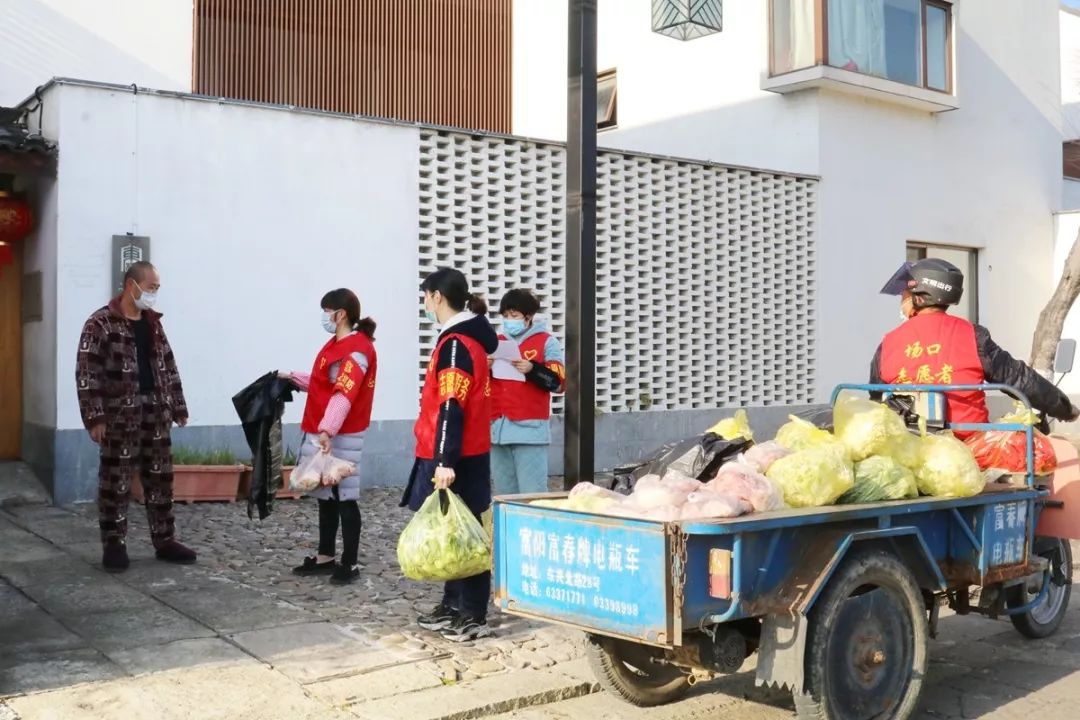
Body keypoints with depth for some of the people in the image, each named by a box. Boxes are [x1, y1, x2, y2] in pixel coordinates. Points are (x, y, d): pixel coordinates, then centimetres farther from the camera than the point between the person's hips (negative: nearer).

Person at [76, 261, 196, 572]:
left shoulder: (154, 323, 13)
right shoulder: (101, 323, -8)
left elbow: (169, 368, 17)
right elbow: (87, 373, -12)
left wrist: (178, 407, 13)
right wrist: (94, 417, -17)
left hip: (155, 414, 6)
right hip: (119, 417, -6)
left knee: (160, 479, 9)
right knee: (116, 482, 0)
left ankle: (164, 541, 17)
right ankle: (114, 545, 9)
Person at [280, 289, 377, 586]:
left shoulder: (357, 349, -16)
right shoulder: (336, 344, 15)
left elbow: (344, 394, -27)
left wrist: (327, 430, -35)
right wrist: (294, 378, 20)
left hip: (341, 437, -9)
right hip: (323, 433, 10)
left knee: (344, 498, -3)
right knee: (326, 495, 14)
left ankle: (350, 563, 4)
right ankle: (325, 557, 24)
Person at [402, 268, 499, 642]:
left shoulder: (455, 344, -16)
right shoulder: (469, 337, 14)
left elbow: (451, 408, -23)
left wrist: (445, 461, -26)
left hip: (455, 459, -10)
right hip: (463, 455, 10)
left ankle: (474, 616, 2)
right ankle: (454, 606, 24)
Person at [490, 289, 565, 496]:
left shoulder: (546, 342, 3)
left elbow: (558, 382, -4)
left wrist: (532, 369, -19)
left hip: (529, 429, -5)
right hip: (497, 428, 5)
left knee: (532, 495, -8)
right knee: (504, 495, 8)